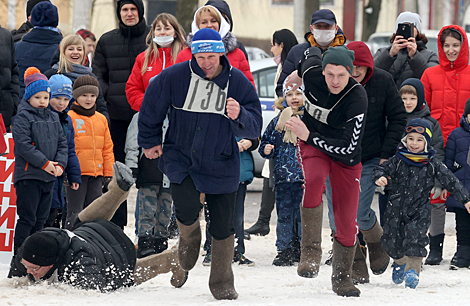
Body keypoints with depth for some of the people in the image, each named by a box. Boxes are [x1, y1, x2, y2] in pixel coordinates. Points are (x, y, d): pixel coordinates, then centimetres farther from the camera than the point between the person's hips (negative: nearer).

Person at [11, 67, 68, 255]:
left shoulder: (53, 118, 13)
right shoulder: (23, 117, -8)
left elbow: (62, 143, 14)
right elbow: (23, 145, -16)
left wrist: (60, 164, -4)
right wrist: (44, 163, -18)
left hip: (49, 176, 7)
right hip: (28, 176, -7)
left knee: (41, 218, 12)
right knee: (27, 218, -6)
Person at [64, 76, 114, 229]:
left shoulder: (101, 119, 12)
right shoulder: (69, 118, -6)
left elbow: (107, 148, 16)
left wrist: (109, 172, 13)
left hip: (96, 172, 6)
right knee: (75, 211, -3)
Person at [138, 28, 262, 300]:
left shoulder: (238, 82, -8)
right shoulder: (175, 77, -10)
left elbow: (255, 127, -7)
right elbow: (151, 107, 8)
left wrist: (239, 116, -29)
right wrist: (150, 141, 15)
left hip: (221, 165, 1)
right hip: (181, 158, -1)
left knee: (223, 226, 3)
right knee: (187, 208, -22)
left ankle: (222, 283, 21)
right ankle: (189, 237, 16)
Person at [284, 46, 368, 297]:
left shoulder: (357, 97, -29)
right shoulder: (311, 74, -20)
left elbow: (349, 148, -29)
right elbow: (312, 51, 6)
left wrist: (308, 135, -31)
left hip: (345, 155, -1)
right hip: (312, 146, 1)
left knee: (346, 219, 0)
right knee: (313, 179, -34)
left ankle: (342, 277, 23)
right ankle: (311, 251, -32)